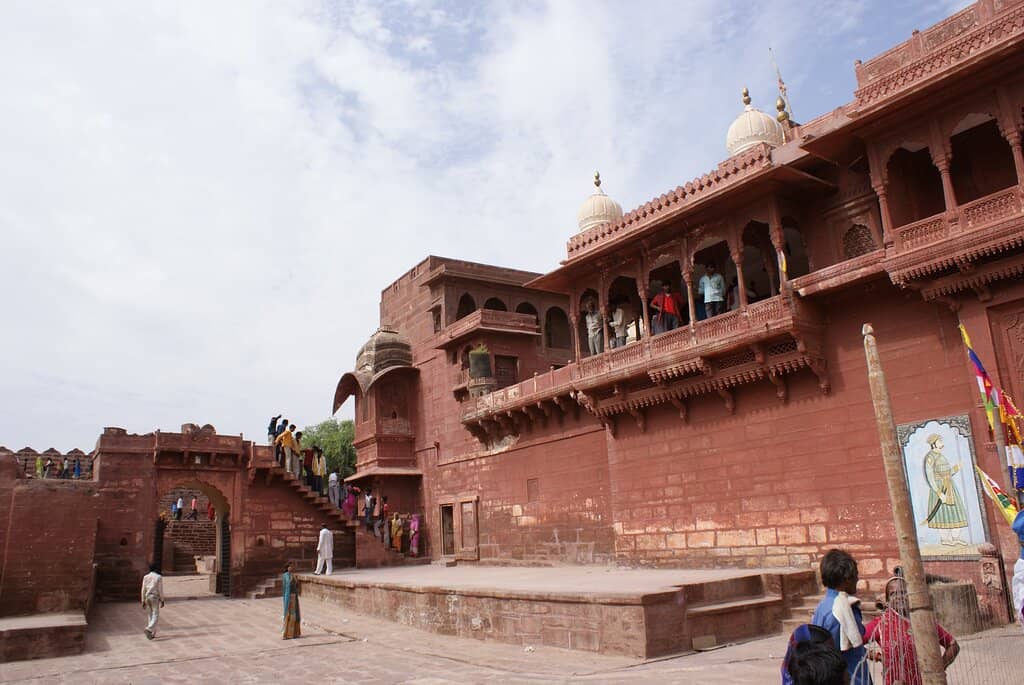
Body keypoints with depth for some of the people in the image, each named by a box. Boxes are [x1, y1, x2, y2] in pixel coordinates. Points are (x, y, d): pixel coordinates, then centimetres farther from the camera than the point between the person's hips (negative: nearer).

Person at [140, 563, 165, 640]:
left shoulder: (145, 577, 4)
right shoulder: (159, 577, -8)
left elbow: (143, 590, 4)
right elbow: (160, 590, -9)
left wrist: (143, 601, 9)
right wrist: (162, 600, -2)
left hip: (147, 597, 5)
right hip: (155, 597, -5)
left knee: (151, 615, 16)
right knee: (155, 616, -5)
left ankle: (153, 633, 18)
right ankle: (149, 629, -28)